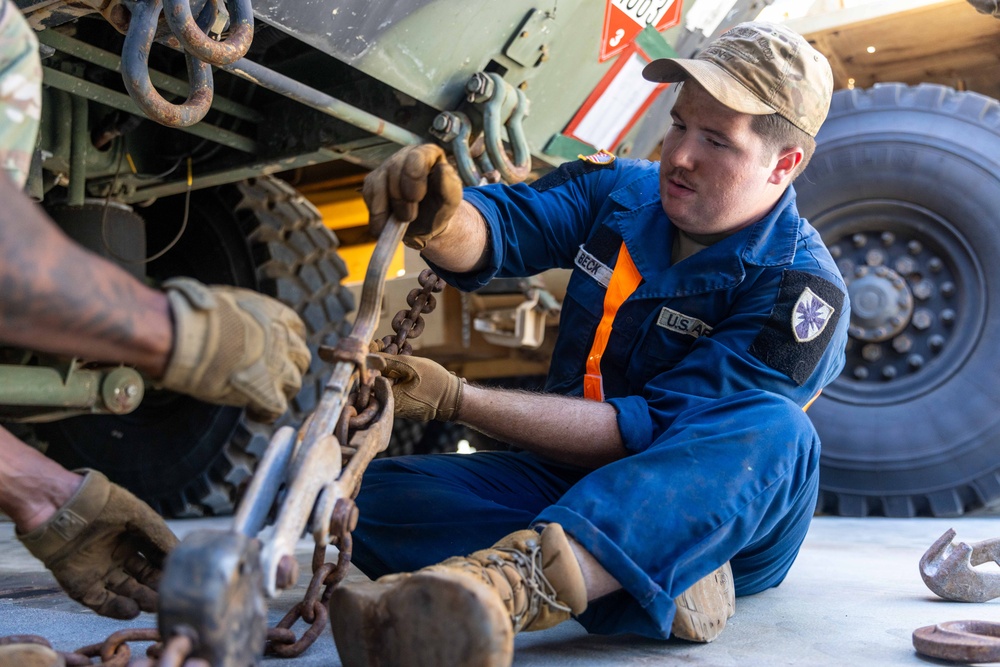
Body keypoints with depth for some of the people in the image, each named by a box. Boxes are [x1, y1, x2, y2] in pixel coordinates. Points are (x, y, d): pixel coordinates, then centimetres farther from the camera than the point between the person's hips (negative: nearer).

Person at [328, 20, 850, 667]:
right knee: (376, 495, -19)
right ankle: (658, 581, -33)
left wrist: (456, 400, -26)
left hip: (725, 528, -3)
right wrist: (437, 221, -35)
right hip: (570, 480, 4)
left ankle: (509, 580, -57)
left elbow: (652, 430, -23)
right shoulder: (621, 190, 2)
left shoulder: (803, 292, -16)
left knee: (772, 430, -37)